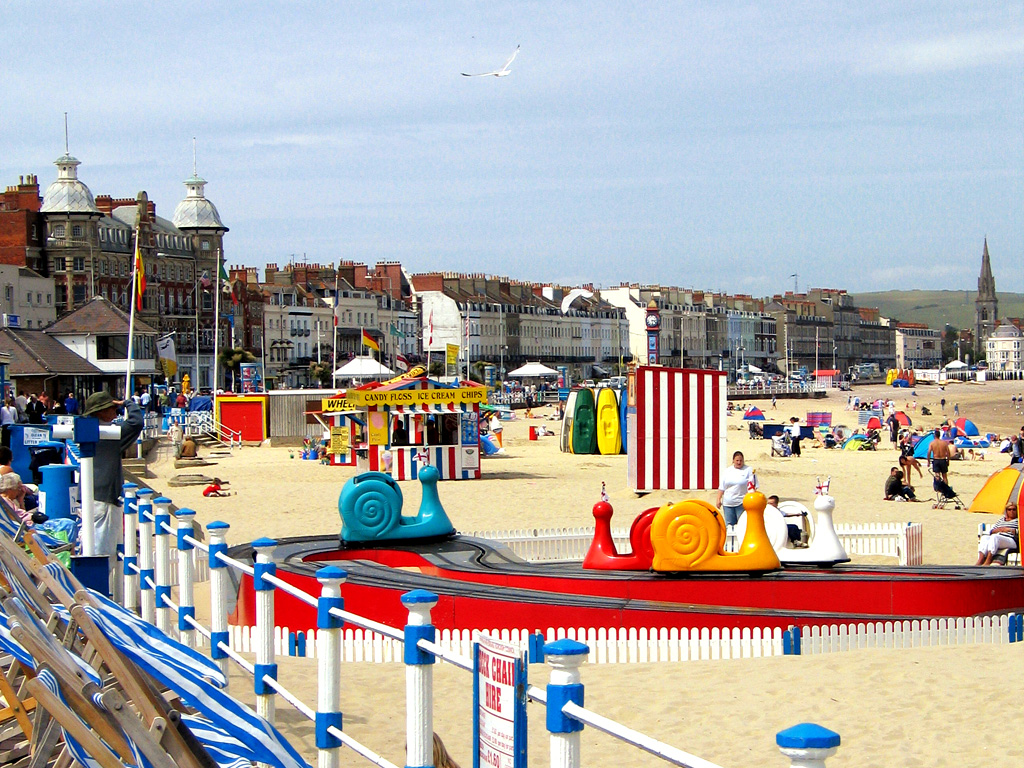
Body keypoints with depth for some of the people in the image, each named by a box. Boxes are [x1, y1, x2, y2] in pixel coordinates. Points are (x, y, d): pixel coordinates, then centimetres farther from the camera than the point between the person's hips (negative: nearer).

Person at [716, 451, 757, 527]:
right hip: (728, 503, 4)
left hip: (742, 503, -4)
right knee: (729, 524, 3)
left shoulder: (749, 470, 1)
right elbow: (721, 487, 16)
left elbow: (754, 487, -2)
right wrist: (718, 499, 10)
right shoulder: (727, 471, 13)